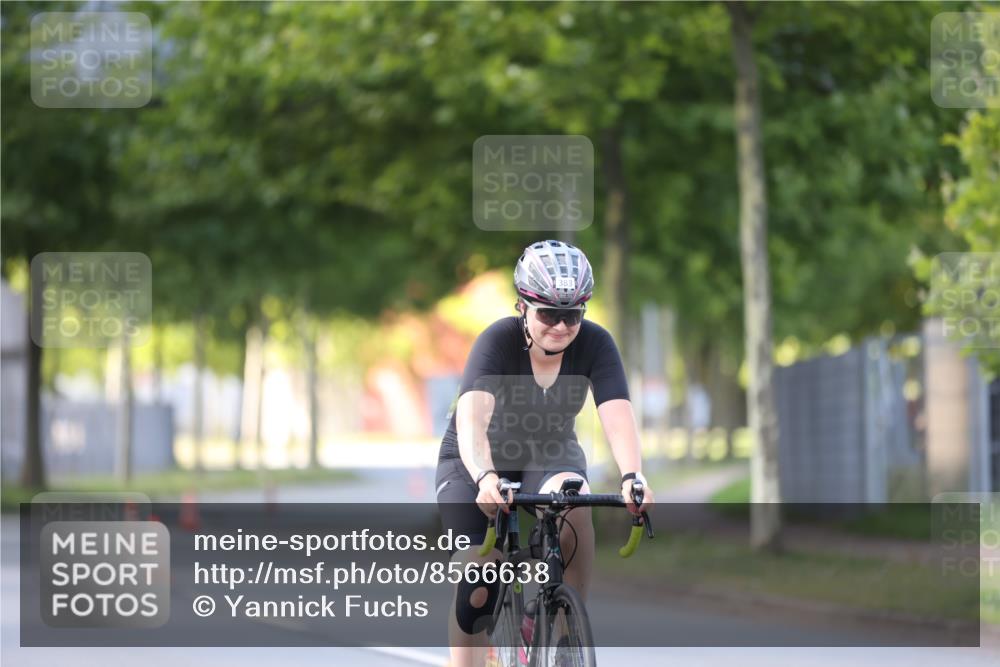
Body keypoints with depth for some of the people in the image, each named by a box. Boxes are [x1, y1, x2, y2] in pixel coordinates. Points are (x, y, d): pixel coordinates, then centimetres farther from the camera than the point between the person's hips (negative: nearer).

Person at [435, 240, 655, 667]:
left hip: (550, 457, 2)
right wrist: (484, 478, -60)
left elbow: (618, 416, -32)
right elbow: (471, 418, -42)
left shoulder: (595, 344, -20)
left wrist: (632, 478, -50)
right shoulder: (499, 341, -28)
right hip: (476, 463, -2)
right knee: (475, 584, -15)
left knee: (573, 503, -33)